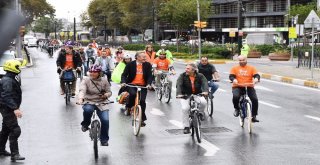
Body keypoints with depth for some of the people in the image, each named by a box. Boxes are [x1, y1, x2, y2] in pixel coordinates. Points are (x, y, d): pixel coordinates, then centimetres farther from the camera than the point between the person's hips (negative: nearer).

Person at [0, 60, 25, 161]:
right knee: (15, 130, -13)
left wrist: (16, 107, 29)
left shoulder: (11, 79, 14)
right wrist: (15, 108, -36)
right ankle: (14, 154, -13)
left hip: (8, 109, 11)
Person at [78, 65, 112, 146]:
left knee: (105, 120, -16)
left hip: (101, 104, 2)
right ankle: (85, 124, -5)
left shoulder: (104, 80, 3)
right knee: (88, 109, -38)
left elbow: (109, 92, 8)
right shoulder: (86, 80, -4)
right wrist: (80, 99, -41)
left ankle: (104, 139, 7)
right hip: (89, 102, -2)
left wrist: (106, 95, -17)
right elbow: (82, 90, -20)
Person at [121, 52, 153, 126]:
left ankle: (142, 119, 7)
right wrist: (123, 82, -20)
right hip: (131, 84, -2)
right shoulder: (130, 64, -2)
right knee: (133, 94, -32)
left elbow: (149, 75, 0)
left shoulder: (147, 65, 3)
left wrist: (149, 84, -18)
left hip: (143, 86, 2)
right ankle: (129, 107, 0)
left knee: (142, 101, -9)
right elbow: (124, 74, -2)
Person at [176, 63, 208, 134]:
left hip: (197, 95, 0)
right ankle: (186, 127, -8)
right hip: (185, 95, 0)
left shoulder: (200, 76, -7)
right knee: (185, 108, -23)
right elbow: (179, 85, -23)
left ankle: (200, 112, 4)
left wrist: (205, 91, -46)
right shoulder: (183, 76, -10)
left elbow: (205, 83, -24)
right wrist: (179, 94, -42)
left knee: (203, 102, -30)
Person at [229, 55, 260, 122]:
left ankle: (254, 116, -1)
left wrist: (256, 79, -24)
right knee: (235, 96, -31)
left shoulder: (251, 68, 10)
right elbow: (231, 76, -2)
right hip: (237, 87, -1)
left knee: (255, 99, -17)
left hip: (249, 87, 1)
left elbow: (256, 75, 0)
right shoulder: (234, 68, 10)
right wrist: (234, 79, -25)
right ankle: (236, 109, 0)